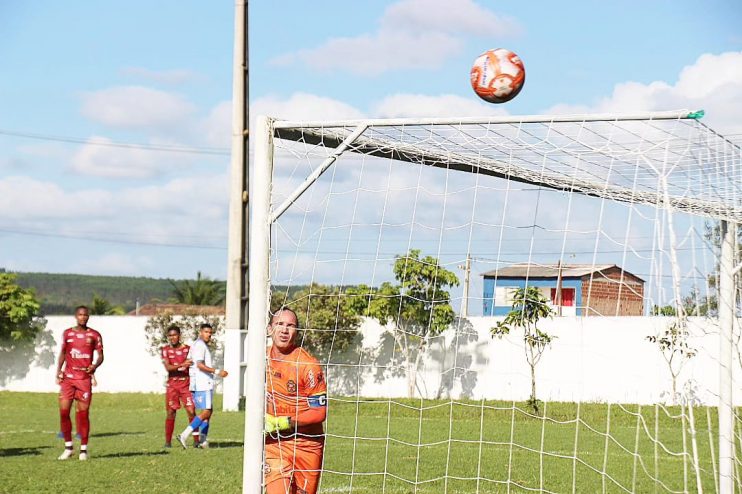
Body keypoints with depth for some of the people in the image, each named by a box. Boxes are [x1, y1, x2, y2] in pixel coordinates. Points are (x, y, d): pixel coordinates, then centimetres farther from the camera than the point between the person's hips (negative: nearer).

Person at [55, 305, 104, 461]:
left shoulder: (94, 335, 3)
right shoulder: (67, 333, 9)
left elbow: (100, 355, 3)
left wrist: (95, 365, -18)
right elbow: (62, 353, 16)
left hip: (85, 378, -2)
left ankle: (83, 449, 6)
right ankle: (68, 446, 10)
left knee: (83, 413, -2)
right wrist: (58, 371, 3)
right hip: (68, 377, 2)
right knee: (63, 411, -4)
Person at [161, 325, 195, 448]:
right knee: (170, 413, 2)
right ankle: (168, 441, 11)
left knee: (191, 412, -7)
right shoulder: (165, 350, 1)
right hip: (172, 385, 0)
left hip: (186, 384, 0)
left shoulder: (187, 349, 3)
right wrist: (182, 365, -27)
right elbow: (168, 367, -12)